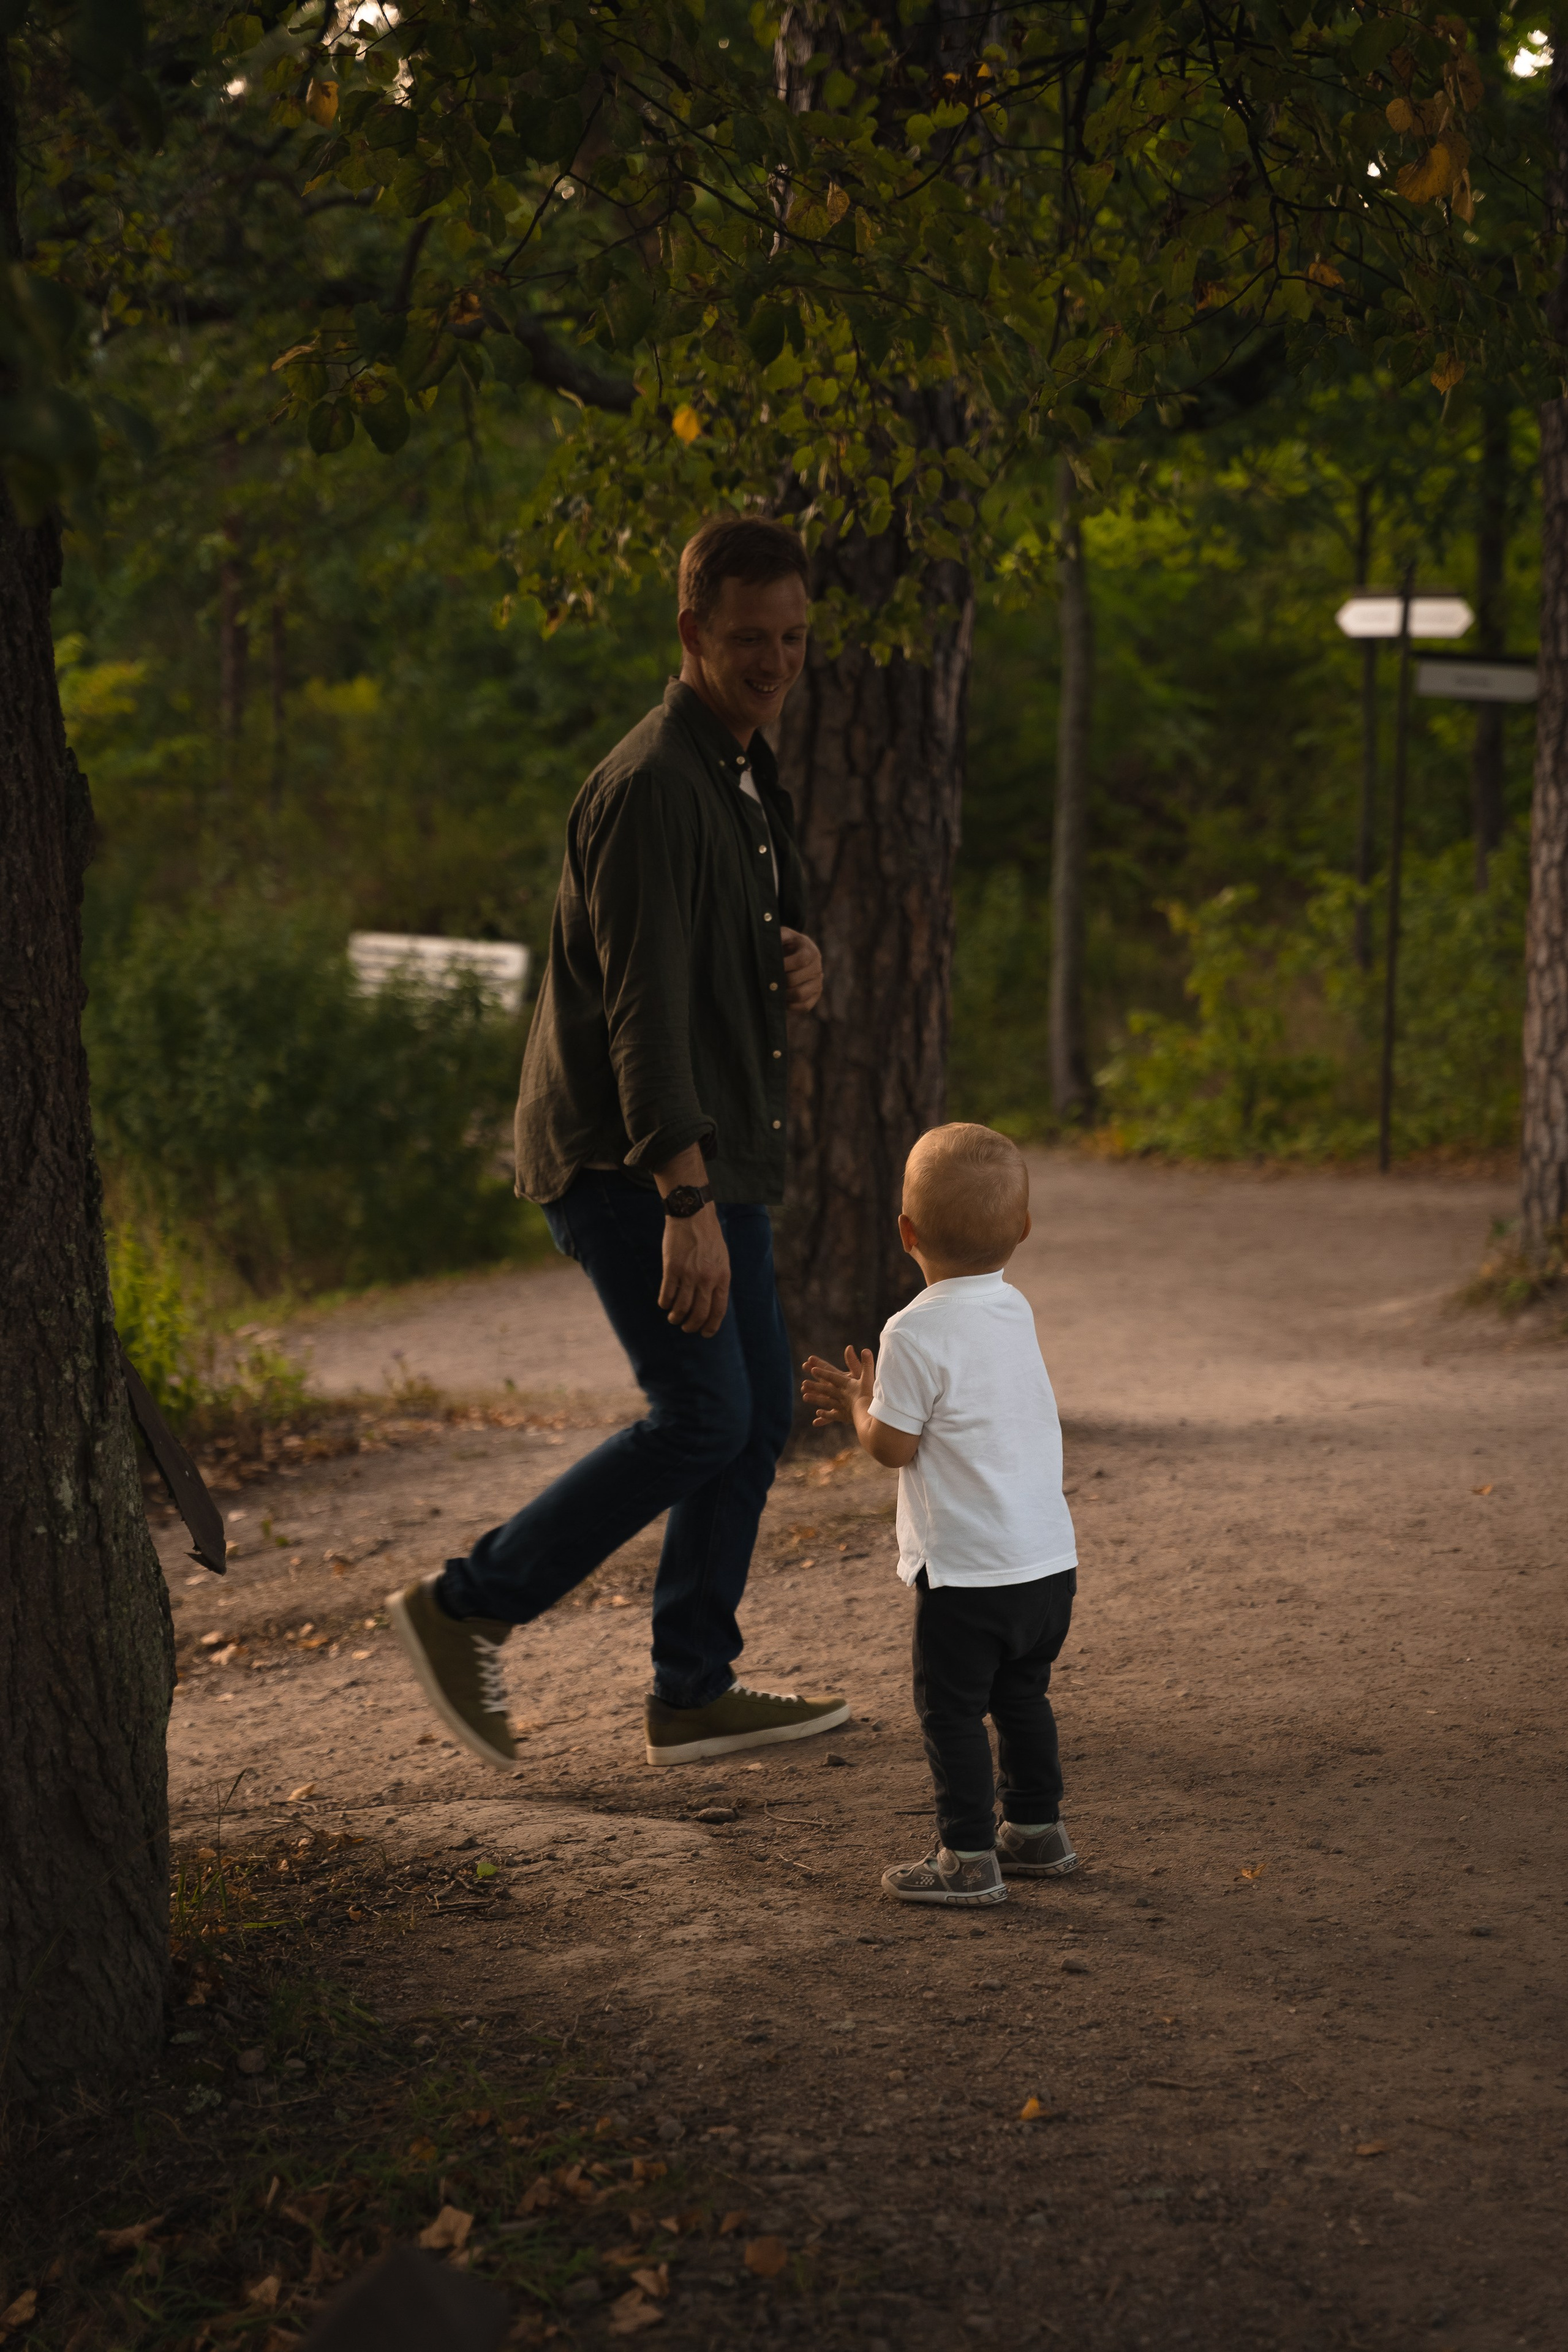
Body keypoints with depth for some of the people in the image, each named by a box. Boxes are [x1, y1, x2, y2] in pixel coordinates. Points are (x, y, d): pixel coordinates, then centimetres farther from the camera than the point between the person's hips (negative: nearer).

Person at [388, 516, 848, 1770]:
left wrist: (803, 965, -2)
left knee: (761, 1411, 9)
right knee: (703, 1417, -14)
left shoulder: (751, 775, 13)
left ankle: (695, 1691, 16)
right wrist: (688, 1208, -31)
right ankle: (466, 1608, -1)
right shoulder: (653, 787, -19)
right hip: (624, 1156, -10)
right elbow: (643, 1009, -25)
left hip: (716, 1146, 10)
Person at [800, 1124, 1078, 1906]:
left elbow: (892, 1447, -13)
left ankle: (967, 1856, 6)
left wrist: (860, 1404, 5)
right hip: (1049, 1558, 8)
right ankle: (1037, 1829, 32)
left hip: (968, 1572, -8)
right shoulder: (1015, 1312, 6)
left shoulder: (915, 1333, -18)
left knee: (952, 1709, 3)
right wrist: (867, 1400, 16)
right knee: (1020, 1696, 22)